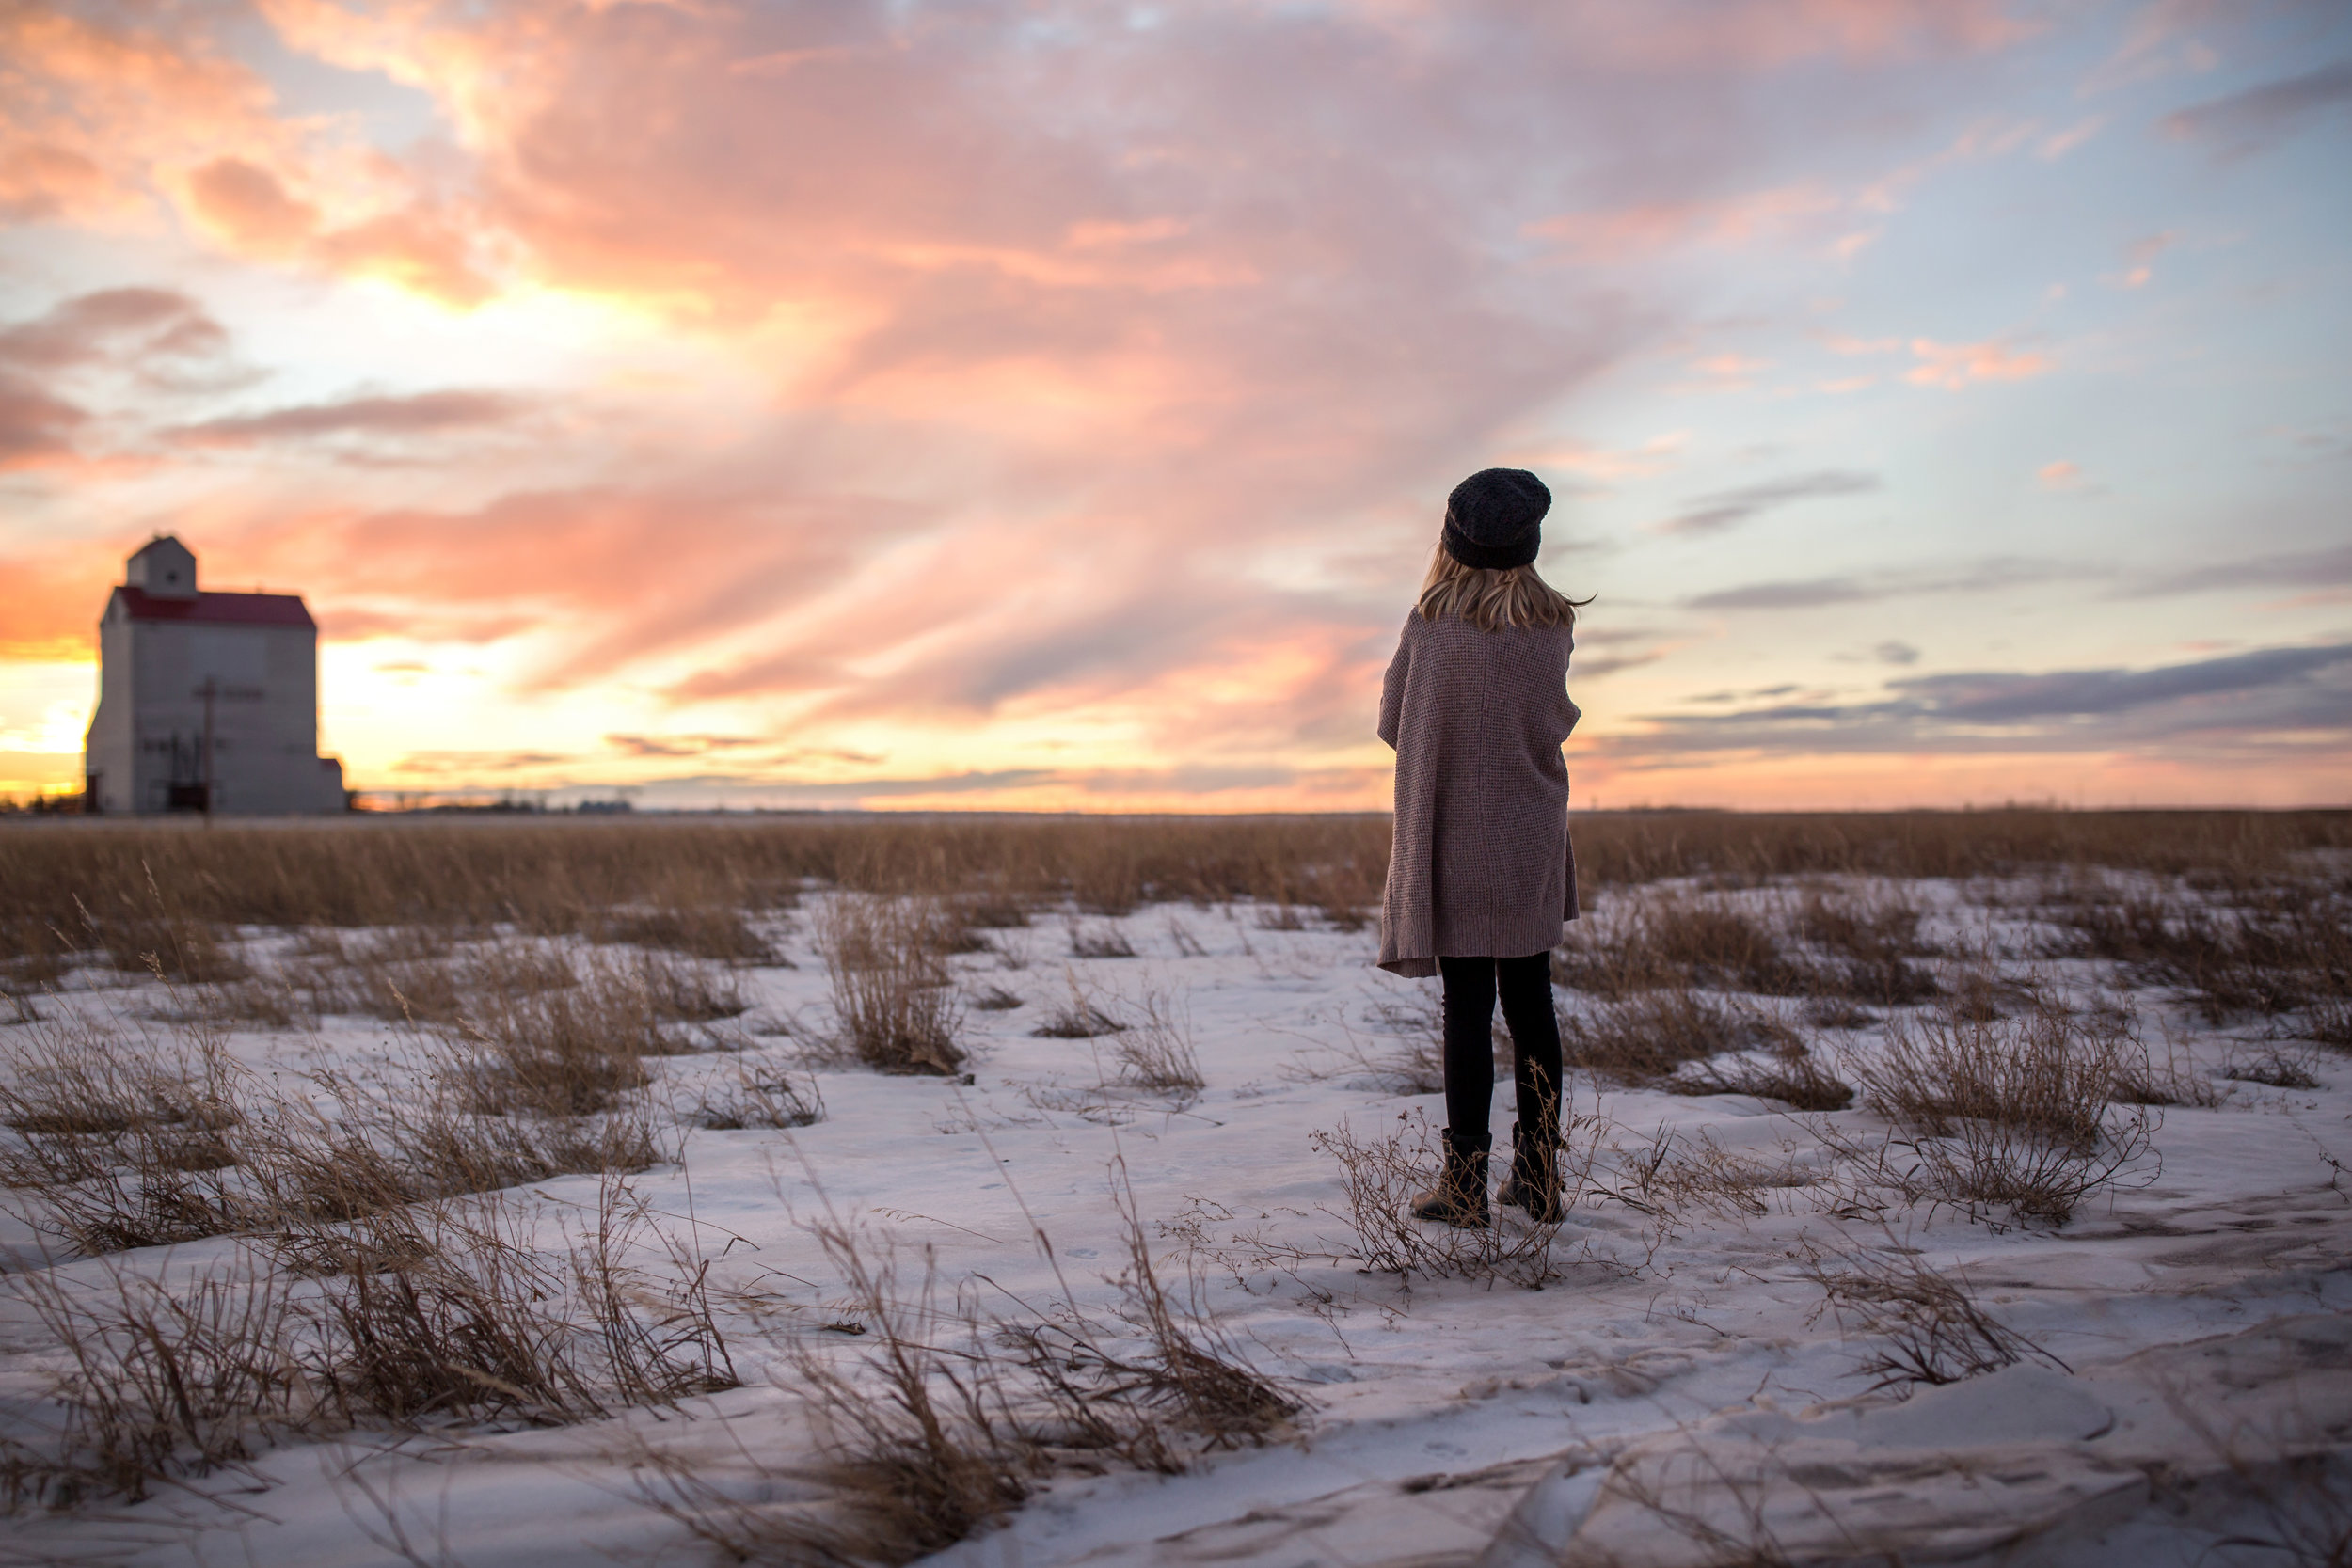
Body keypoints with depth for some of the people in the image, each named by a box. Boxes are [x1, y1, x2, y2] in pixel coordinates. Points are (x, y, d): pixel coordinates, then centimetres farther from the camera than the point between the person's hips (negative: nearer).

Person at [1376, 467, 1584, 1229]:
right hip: (1534, 842, 3)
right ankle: (1539, 1174, 16)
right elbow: (1555, 722, 10)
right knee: (1530, 1002, 10)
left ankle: (1466, 1182, 3)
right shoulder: (1554, 628, -2)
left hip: (1453, 839, -3)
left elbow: (1393, 723, -1)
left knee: (1468, 1006, 0)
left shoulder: (1429, 626, -10)